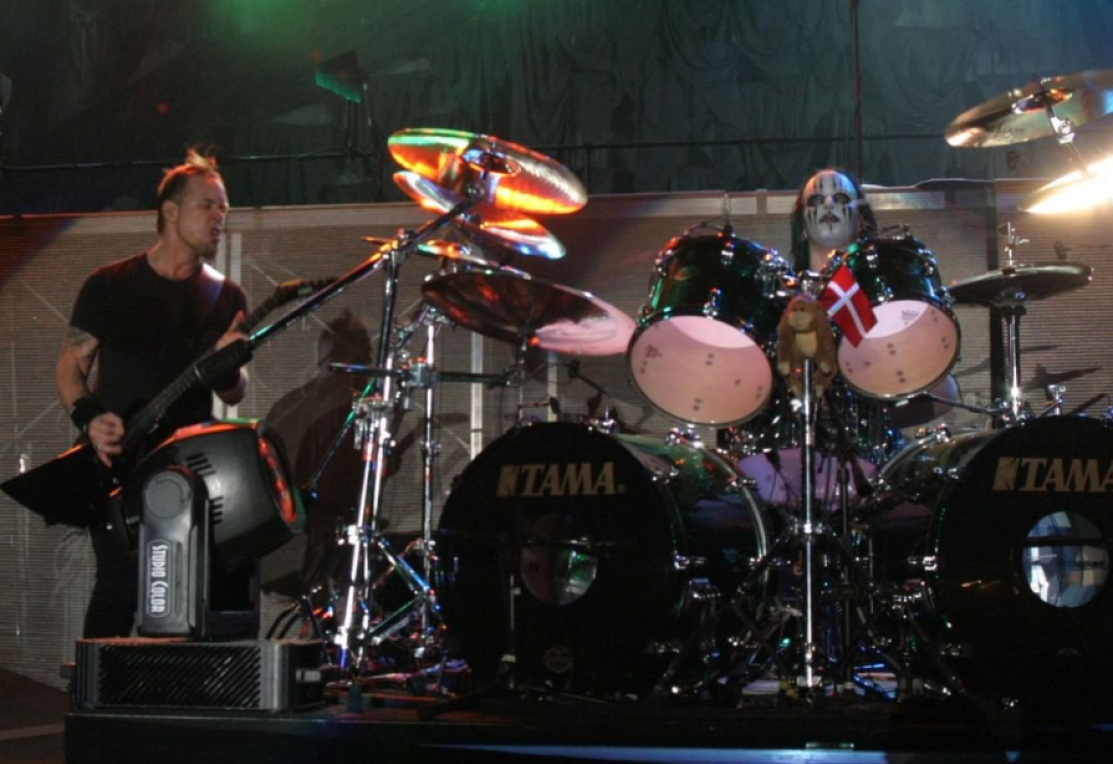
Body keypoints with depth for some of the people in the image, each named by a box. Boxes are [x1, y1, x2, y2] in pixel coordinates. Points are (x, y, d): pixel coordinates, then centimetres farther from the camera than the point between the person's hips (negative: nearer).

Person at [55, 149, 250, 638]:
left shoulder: (226, 299, 9)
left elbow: (233, 396, 11)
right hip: (116, 464, -3)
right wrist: (88, 419, -14)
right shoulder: (110, 286, 2)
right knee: (120, 587, -12)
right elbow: (70, 366, 5)